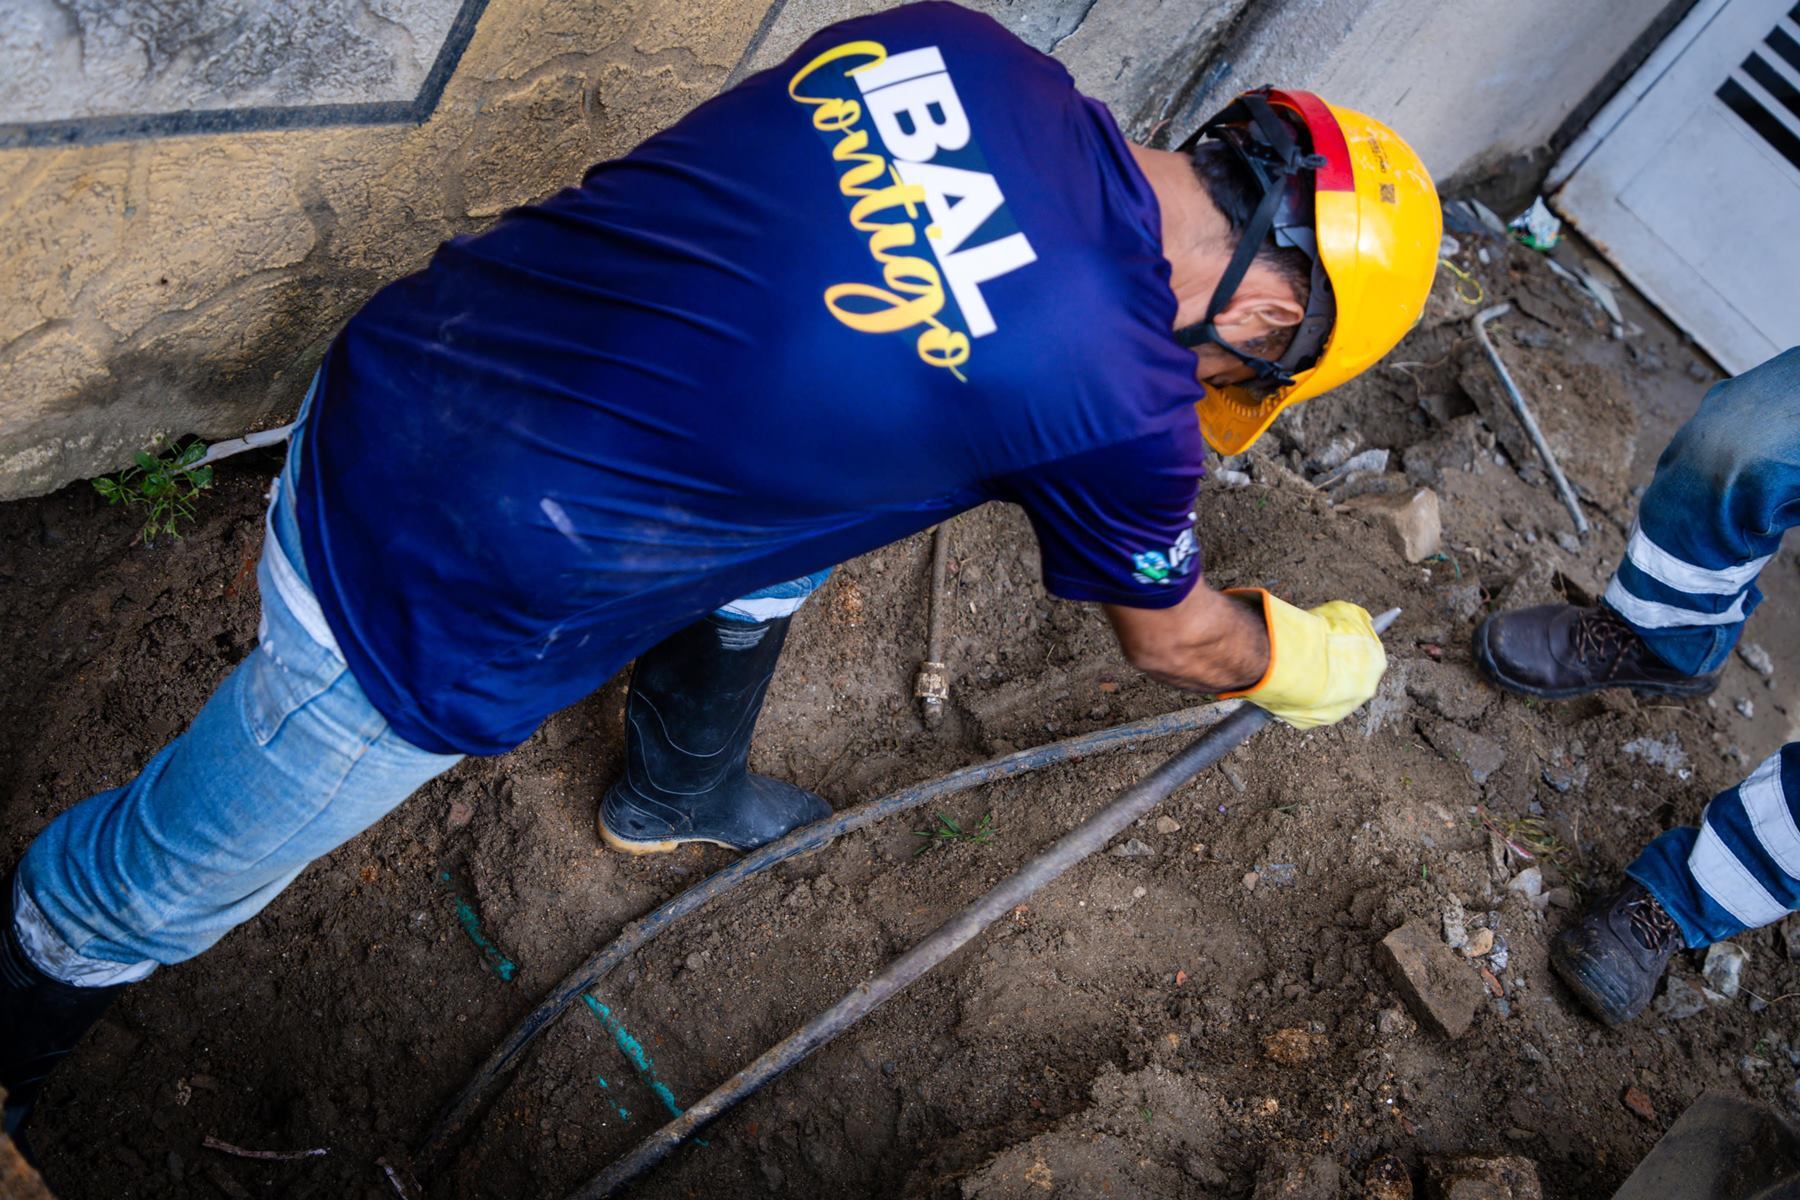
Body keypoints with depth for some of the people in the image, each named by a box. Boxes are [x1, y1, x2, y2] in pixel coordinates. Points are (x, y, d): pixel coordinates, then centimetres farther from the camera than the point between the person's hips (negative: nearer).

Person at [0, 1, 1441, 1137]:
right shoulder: (1118, 400, -20)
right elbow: (1171, 635, 2)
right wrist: (1304, 659, 24)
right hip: (427, 608, -8)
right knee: (154, 887, 20)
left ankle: (679, 791, 51)